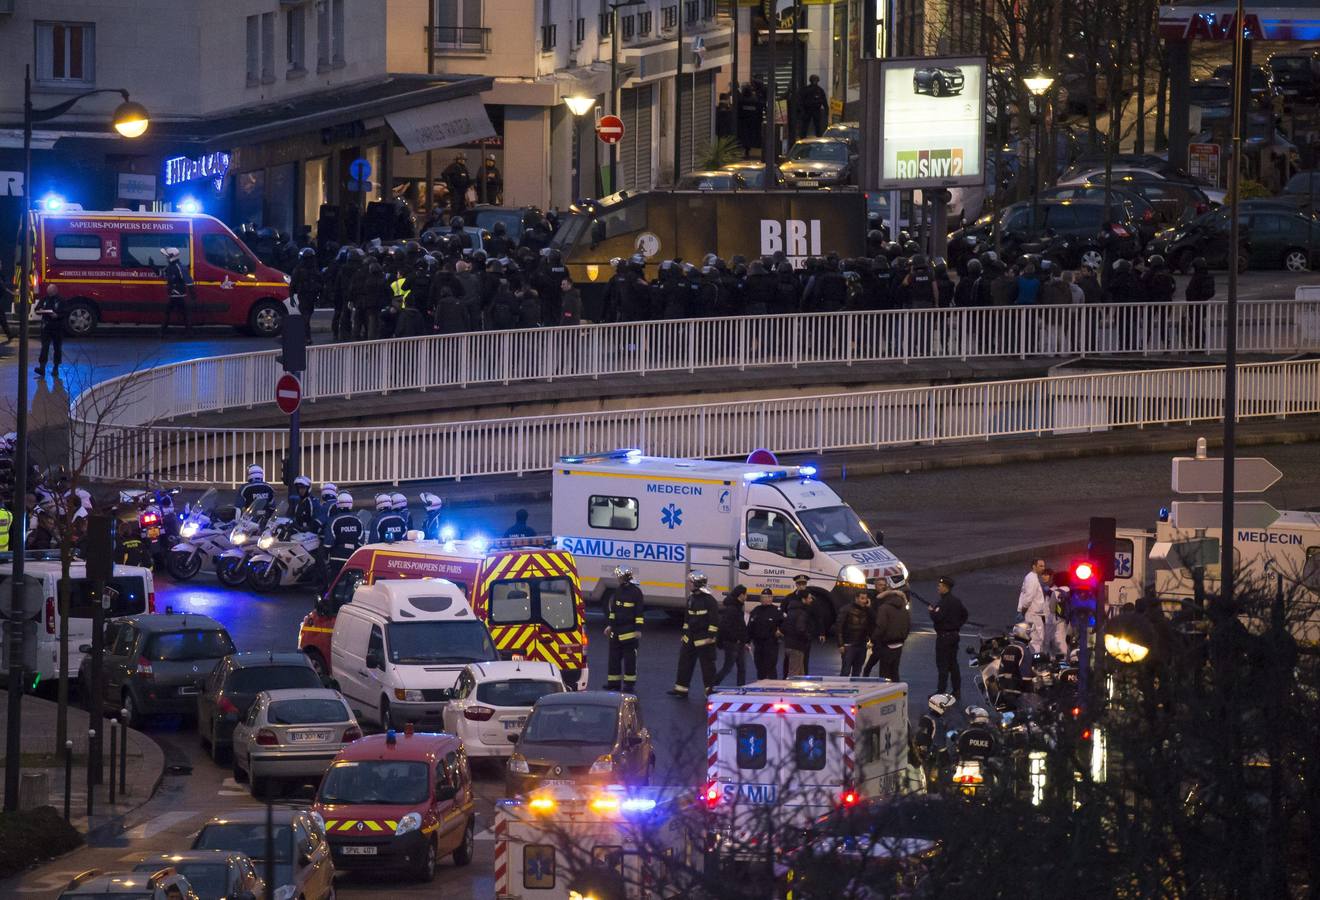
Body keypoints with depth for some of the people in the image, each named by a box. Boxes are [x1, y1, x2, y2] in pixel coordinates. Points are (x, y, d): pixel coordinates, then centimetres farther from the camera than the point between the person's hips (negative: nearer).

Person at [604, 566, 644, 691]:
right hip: (616, 629, 7)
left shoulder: (635, 592, -10)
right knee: (614, 657, 9)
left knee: (630, 657, -2)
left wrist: (638, 629, -13)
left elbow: (639, 613, -10)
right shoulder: (617, 591, 11)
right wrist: (609, 625, 16)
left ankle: (629, 683, 3)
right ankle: (614, 682, 17)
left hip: (629, 630, -7)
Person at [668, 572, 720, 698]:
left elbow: (714, 619, -15)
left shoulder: (708, 599, -14)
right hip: (690, 638, 8)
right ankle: (681, 689, 15)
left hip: (704, 639, -8)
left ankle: (710, 689, 6)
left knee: (707, 664, -2)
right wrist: (685, 633, 21)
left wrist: (710, 636, -18)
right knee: (685, 662, 9)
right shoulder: (691, 598, 12)